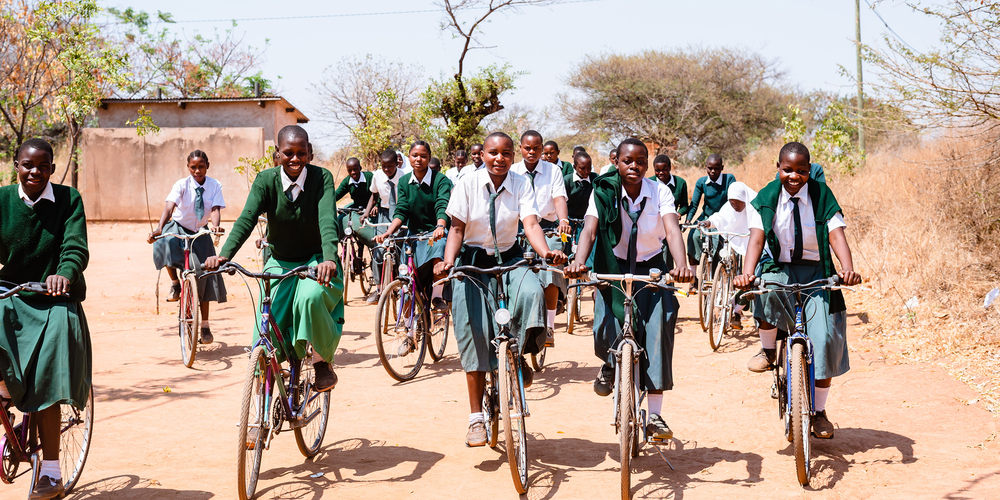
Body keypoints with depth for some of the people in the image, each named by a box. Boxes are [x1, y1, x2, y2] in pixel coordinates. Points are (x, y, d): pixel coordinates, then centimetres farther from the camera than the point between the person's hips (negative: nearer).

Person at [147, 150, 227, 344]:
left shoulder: (215, 186, -8)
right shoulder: (182, 185, -15)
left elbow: (215, 209, -23)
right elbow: (169, 207, -30)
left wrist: (215, 225, -46)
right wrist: (159, 228, -47)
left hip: (200, 234, 2)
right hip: (178, 228, -2)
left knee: (204, 276, -1)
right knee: (165, 243, -37)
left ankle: (205, 325, 12)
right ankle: (175, 283, -12)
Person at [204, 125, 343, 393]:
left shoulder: (322, 178, -14)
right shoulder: (266, 180, -9)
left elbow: (327, 220, -29)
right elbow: (247, 218, -22)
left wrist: (329, 259, -48)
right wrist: (223, 255, -39)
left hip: (315, 261, -2)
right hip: (280, 264, 3)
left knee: (310, 298, -36)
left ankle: (323, 358, -11)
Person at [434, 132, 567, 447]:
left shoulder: (522, 185, -3)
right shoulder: (468, 184, -6)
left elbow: (530, 223, -15)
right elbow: (457, 228, -6)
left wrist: (546, 252, -35)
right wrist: (448, 261, -23)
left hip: (509, 259, 1)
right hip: (473, 261, -1)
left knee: (532, 293, -33)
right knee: (475, 335, -7)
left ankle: (520, 357, -4)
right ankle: (476, 418, 2)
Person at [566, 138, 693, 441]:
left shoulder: (660, 192, -8)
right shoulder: (604, 192, -9)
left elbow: (672, 230, -22)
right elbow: (590, 230, -21)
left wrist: (681, 265, -42)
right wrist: (579, 262, -42)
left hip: (651, 269, 0)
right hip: (613, 269, 0)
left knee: (660, 324, -20)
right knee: (605, 332, -20)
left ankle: (655, 415, -16)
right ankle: (611, 363, 21)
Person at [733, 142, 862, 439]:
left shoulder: (821, 195, -4)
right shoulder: (766, 198, -3)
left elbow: (836, 235, -14)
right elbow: (757, 237, -15)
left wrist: (848, 268, -32)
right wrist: (747, 272, -33)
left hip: (815, 272, 0)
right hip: (779, 269, 0)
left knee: (824, 337, -12)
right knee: (765, 289, -36)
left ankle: (819, 411, 7)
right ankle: (768, 351, -7)